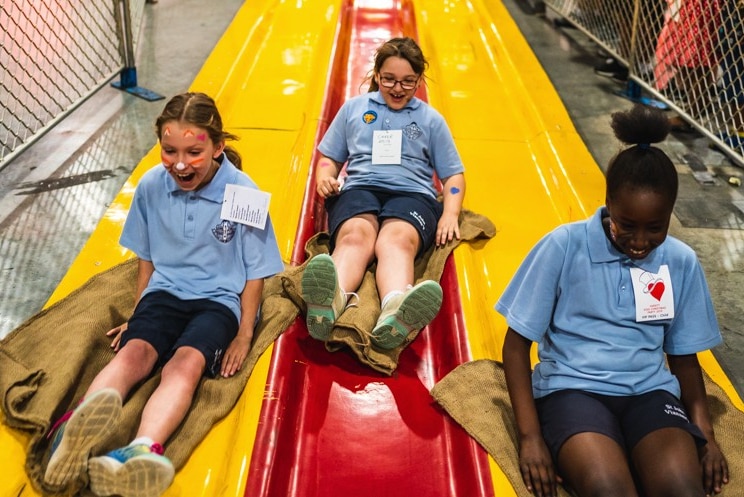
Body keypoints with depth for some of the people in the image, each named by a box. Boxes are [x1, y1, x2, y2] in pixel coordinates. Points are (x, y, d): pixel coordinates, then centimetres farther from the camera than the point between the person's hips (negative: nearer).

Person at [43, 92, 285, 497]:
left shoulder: (242, 191, -12)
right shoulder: (151, 186, -2)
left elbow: (255, 271, -3)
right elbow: (146, 257, 14)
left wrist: (244, 335, -4)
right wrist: (138, 312, 16)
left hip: (219, 300, -3)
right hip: (164, 292, 3)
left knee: (186, 362, -33)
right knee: (133, 351, -28)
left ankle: (143, 451, -60)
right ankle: (76, 430, -57)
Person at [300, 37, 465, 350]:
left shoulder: (431, 119, 23)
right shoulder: (354, 108, 25)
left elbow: (453, 174, 21)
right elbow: (328, 157, 26)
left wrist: (450, 214, 2)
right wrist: (325, 179, 1)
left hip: (412, 193, -1)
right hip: (359, 188, 1)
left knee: (397, 240, -38)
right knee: (355, 235, -37)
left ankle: (395, 312, -70)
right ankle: (330, 301, -69)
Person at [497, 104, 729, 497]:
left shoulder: (682, 263, 5)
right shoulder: (563, 246, -6)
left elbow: (684, 357, 17)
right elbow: (516, 344, -2)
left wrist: (705, 433, 1)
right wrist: (530, 436, -11)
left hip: (651, 391, 3)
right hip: (571, 387, -3)